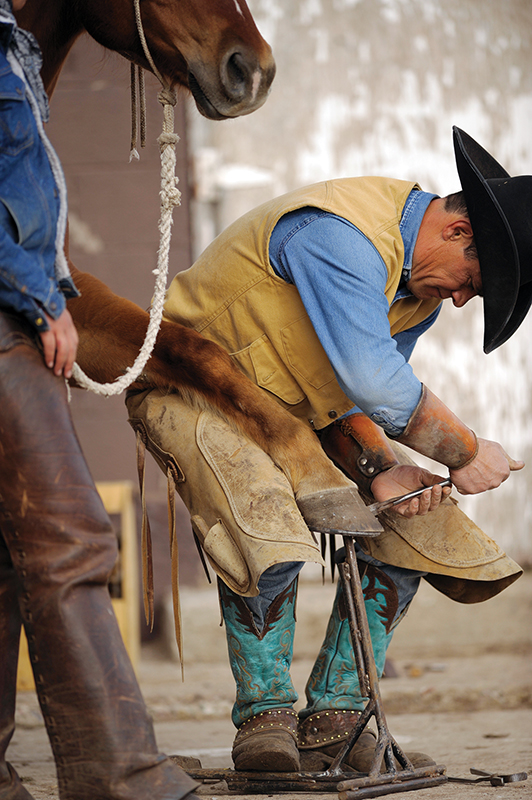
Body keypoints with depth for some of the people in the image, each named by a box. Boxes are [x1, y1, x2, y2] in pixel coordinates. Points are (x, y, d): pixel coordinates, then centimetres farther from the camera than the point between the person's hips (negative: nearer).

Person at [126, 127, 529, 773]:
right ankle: (265, 716, -15)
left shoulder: (426, 282, 0)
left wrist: (380, 468, -17)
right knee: (264, 530, -34)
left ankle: (331, 720, 2)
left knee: (414, 517, 0)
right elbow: (372, 380, -37)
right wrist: (464, 453, -27)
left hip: (300, 406, 9)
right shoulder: (342, 234, -32)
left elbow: (354, 393, 2)